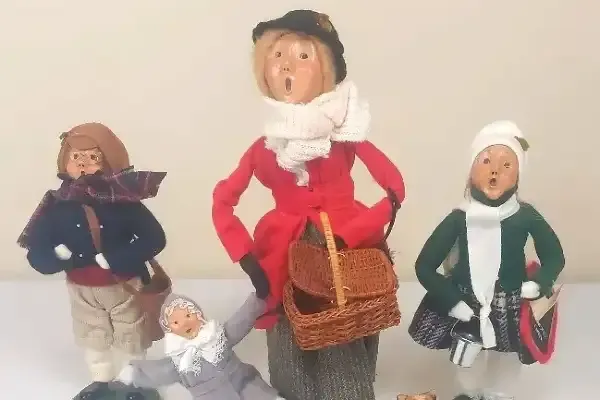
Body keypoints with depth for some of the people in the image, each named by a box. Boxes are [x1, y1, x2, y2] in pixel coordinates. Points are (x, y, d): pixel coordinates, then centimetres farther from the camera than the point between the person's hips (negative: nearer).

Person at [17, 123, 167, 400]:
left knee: (132, 339, 18)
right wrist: (60, 254, -34)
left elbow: (154, 239, -26)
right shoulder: (57, 205, -13)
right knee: (92, 339, 23)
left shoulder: (123, 200, -21)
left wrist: (111, 259, -30)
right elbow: (37, 253, -13)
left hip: (124, 286, -2)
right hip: (81, 290, 3)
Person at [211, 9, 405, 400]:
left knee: (344, 357, 7)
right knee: (294, 358, 12)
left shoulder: (345, 136, -6)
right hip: (286, 260, 2)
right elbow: (222, 203, 1)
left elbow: (395, 190, -13)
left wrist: (346, 236, -22)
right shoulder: (264, 147, 1)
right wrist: (248, 259, -9)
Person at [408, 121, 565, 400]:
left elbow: (554, 255, 1)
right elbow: (424, 266, -16)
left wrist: (539, 284, -18)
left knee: (507, 356, 18)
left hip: (511, 307, 1)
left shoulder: (526, 216, -14)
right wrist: (452, 302, -22)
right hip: (466, 305, 0)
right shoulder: (459, 218, -18)